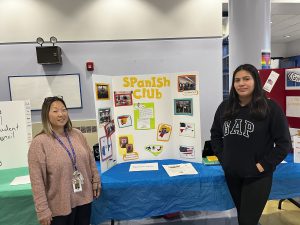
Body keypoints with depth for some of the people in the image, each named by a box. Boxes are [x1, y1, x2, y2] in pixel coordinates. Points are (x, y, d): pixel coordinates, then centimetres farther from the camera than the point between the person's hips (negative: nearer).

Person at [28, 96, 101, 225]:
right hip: (60, 206, -5)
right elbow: (37, 181, -15)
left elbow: (90, 160, 10)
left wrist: (96, 181, 11)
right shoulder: (39, 143, -15)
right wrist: (43, 210, -13)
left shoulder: (77, 134, 1)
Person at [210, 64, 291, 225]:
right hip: (231, 174, 4)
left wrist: (264, 165, -13)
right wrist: (222, 157, 2)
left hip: (257, 176, -4)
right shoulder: (225, 107, 0)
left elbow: (284, 142, -9)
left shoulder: (271, 108, -11)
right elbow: (215, 135, 11)